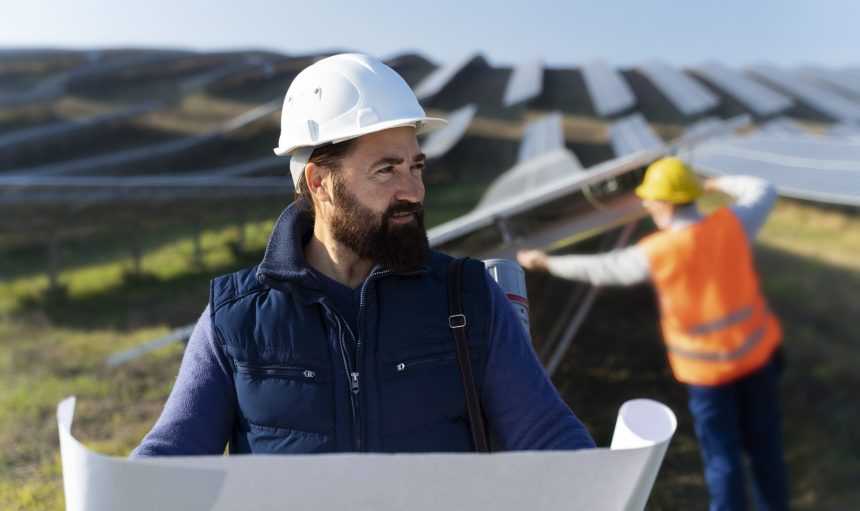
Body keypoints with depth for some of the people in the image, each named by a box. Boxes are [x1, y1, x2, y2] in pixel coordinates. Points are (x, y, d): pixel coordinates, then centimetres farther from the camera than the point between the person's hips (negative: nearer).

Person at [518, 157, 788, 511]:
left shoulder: (656, 253, -18)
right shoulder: (731, 224, -9)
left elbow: (599, 269, -6)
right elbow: (763, 193, 12)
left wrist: (545, 262, 7)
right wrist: (719, 184, 25)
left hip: (708, 367, -5)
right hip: (757, 350, 5)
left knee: (722, 455, 11)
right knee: (764, 443, 19)